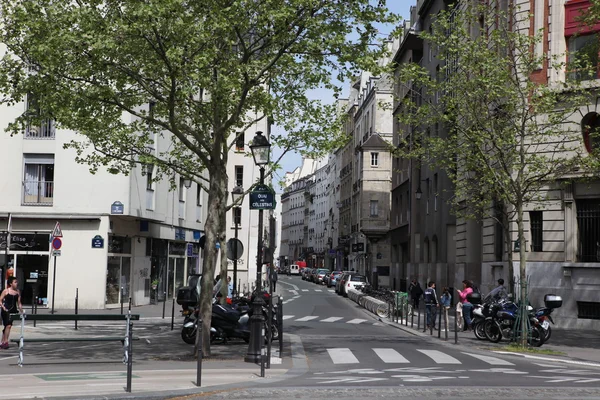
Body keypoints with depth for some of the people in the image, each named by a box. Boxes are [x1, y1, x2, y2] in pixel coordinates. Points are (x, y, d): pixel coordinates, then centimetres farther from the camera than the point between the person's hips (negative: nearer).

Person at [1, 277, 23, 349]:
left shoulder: (18, 292, 7)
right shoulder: (6, 291, -6)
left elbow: (19, 302, 11)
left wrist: (21, 310, 1)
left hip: (13, 310, 5)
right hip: (6, 311, -5)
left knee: (7, 326, 10)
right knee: (8, 325, -15)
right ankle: (5, 342, -12)